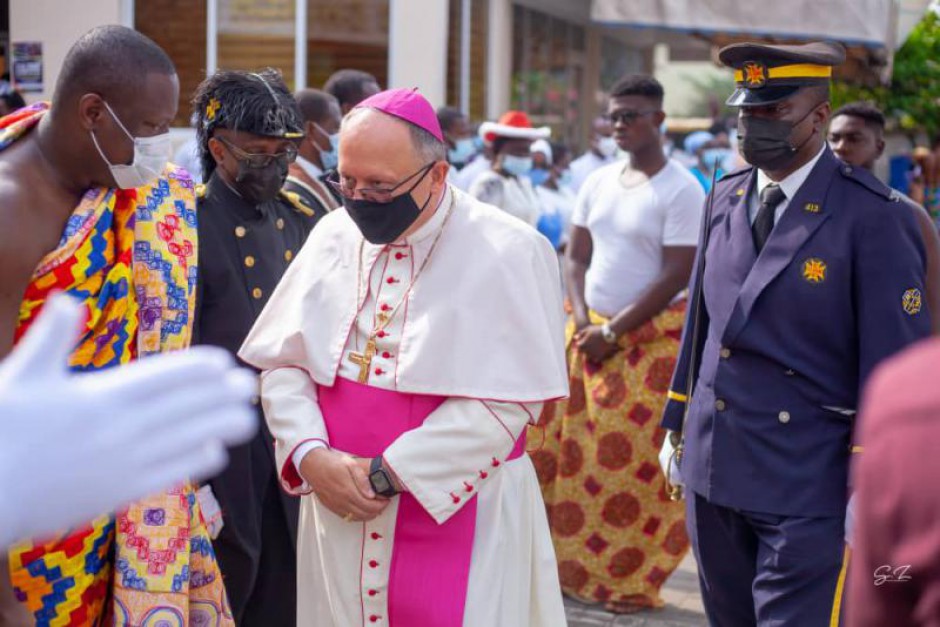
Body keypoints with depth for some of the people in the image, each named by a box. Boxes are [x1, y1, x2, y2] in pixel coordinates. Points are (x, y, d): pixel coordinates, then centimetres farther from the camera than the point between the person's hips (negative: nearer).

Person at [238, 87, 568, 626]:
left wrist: (385, 473, -17)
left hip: (459, 517, -4)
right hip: (339, 516, 4)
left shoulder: (507, 252, -10)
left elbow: (505, 402, -16)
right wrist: (310, 455, -11)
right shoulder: (334, 237, 5)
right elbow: (282, 364, 6)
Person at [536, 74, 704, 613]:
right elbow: (576, 258, 9)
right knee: (563, 446, 5)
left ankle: (633, 582, 9)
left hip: (652, 341, -6)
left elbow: (677, 276, -14)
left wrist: (612, 332, -14)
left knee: (639, 462, -3)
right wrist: (583, 323, -7)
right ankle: (568, 564, 17)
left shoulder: (682, 190, -9)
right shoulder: (599, 183, 9)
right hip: (590, 332, 6)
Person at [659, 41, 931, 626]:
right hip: (712, 471, 6)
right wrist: (677, 427, 17)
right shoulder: (726, 197, 7)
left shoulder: (874, 219, -12)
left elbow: (895, 371, -12)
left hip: (807, 491, -6)